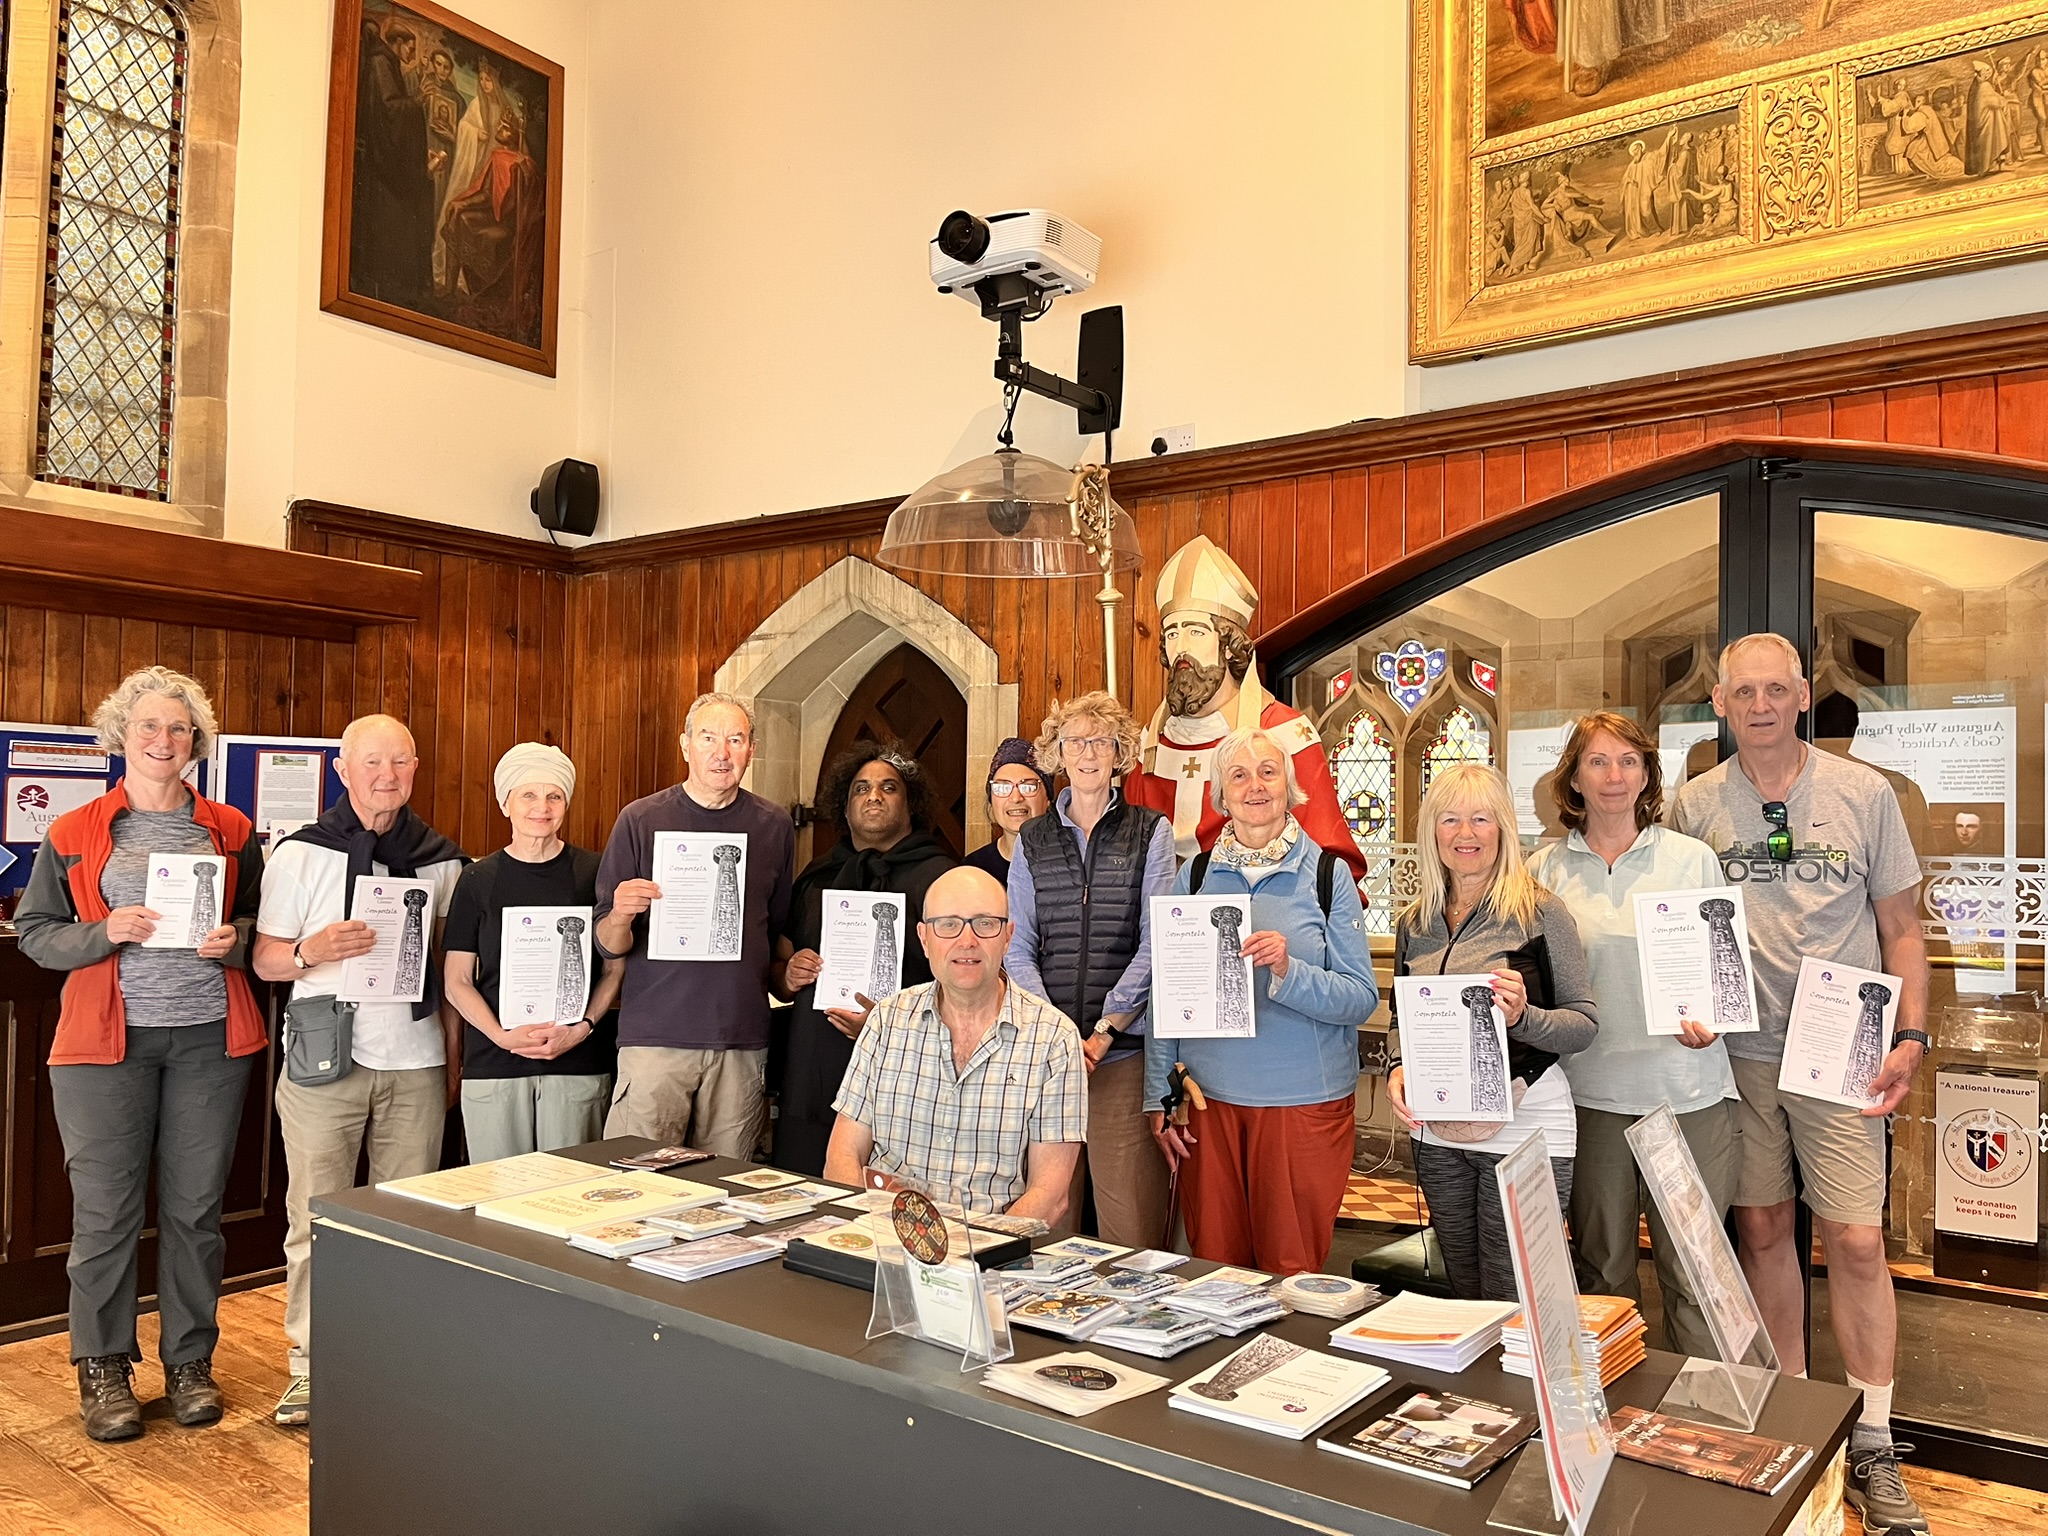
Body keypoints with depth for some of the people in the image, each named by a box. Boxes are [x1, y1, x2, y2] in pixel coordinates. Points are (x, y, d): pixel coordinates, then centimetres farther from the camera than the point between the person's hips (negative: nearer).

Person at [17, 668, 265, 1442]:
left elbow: (265, 922, 14)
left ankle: (190, 1362, 22)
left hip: (209, 1038, 1)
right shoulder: (73, 835, 5)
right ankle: (102, 1370, 20)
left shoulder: (230, 830, 8)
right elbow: (35, 934, 5)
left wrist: (233, 939, -7)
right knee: (105, 1210, 3)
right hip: (105, 1041, -1)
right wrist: (104, 933, -13)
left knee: (196, 1208, 7)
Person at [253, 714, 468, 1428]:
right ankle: (311, 1367, 15)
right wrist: (312, 952, -19)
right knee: (315, 1220, 1)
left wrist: (455, 1057, 10)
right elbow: (264, 959, 3)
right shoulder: (300, 853, 2)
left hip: (416, 1062, 2)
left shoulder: (441, 859, 9)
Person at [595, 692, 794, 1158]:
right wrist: (620, 916, -19)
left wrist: (788, 979, 3)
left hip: (742, 1040, 2)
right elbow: (607, 946, 1)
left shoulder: (774, 826, 8)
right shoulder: (640, 820, 1)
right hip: (654, 1034, -2)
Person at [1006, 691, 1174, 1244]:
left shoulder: (1150, 832, 7)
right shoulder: (1032, 841, 13)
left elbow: (1154, 944, -2)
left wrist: (1102, 1033, -10)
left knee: (1130, 1218, -4)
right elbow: (1018, 949, 6)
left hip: (1125, 1050, -2)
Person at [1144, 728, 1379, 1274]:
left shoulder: (1327, 873, -1)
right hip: (1207, 1098, 2)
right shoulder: (1194, 876, 5)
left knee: (1292, 1270, 7)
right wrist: (1159, 1096, 2)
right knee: (1212, 1264, 11)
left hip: (1304, 1102, -2)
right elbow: (1166, 995, 6)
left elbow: (1362, 998, -7)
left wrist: (1289, 971, -23)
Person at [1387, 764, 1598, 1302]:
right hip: (1437, 1132, 5)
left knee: (1513, 1310, 0)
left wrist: (1522, 1017, -25)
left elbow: (1585, 1024, -7)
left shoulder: (1540, 912, -7)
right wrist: (1397, 1070, -3)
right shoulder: (1414, 925, 8)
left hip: (1525, 1124, -5)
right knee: (1464, 1298, 16)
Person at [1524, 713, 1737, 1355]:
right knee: (1602, 1269, 12)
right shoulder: (1546, 869, 6)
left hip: (1688, 1091, -1)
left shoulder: (1693, 857, 5)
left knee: (1692, 1271, 1)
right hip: (1592, 1092, 1)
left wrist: (1710, 1018, -11)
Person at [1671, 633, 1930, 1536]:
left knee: (1857, 1241, -4)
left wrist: (1910, 1037, -5)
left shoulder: (1864, 794, -1)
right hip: (1737, 1053, 2)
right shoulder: (1695, 806, 2)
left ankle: (1872, 1448, 11)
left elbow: (1900, 928, 3)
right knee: (1762, 1230, 10)